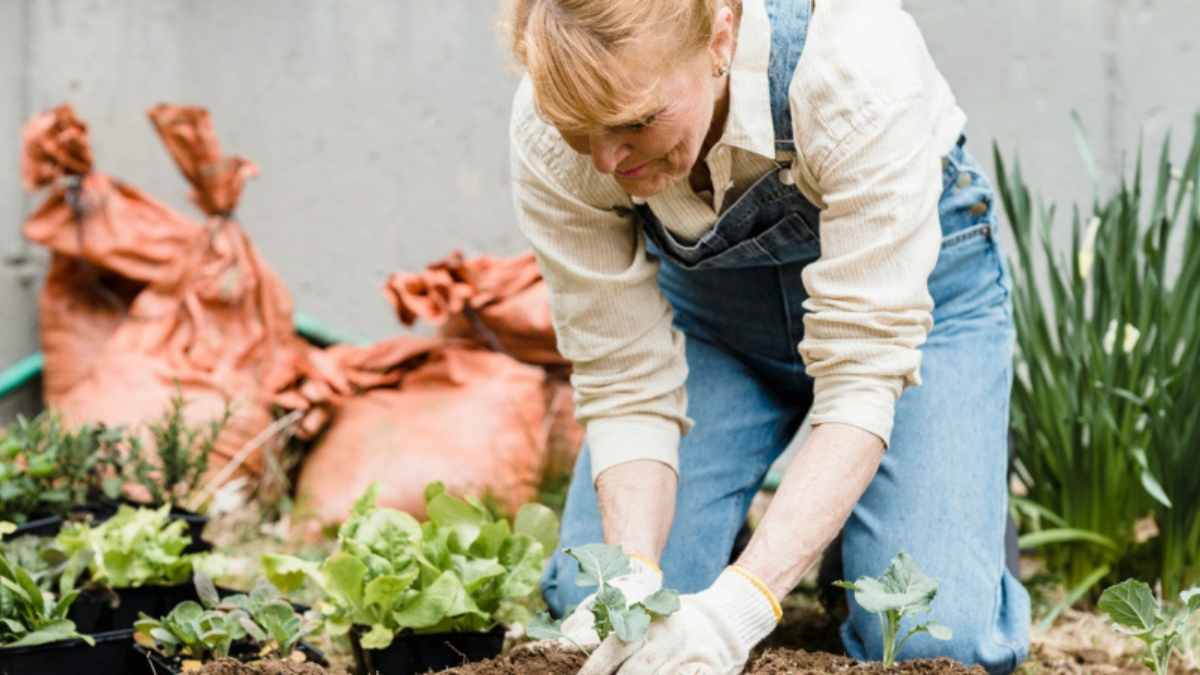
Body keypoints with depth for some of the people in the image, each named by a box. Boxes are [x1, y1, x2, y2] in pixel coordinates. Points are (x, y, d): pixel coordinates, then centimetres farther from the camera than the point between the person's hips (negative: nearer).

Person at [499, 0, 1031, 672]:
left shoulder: (857, 67, -39)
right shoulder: (549, 135, -29)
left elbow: (863, 369, -37)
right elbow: (625, 382, -21)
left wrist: (743, 602, -45)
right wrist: (635, 578, -37)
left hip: (911, 273, -2)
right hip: (706, 297, 3)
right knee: (587, 604, -12)